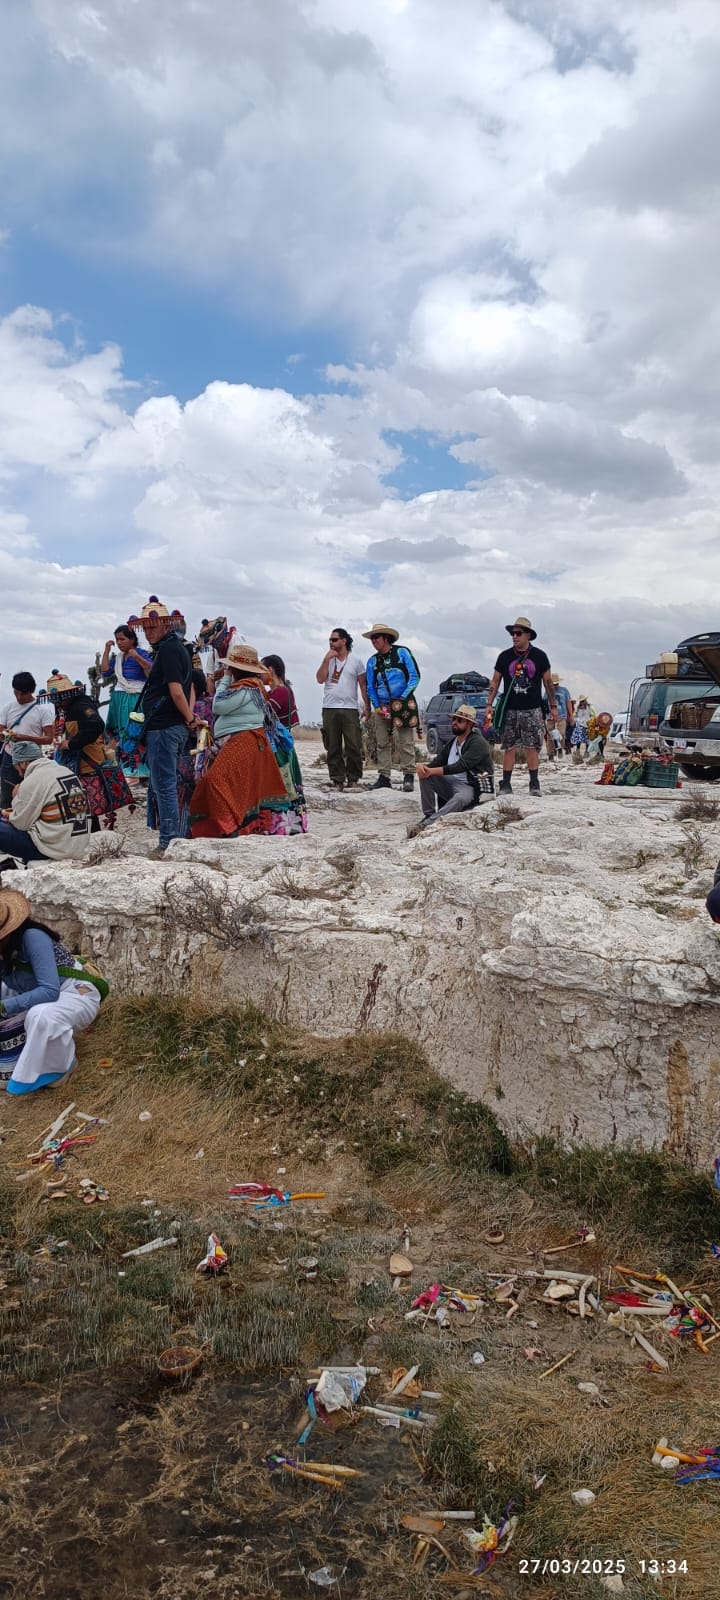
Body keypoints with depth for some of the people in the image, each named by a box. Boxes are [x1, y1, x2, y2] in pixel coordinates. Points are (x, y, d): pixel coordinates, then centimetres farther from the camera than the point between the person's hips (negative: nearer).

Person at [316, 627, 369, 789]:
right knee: (333, 748, 3)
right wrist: (326, 659, -7)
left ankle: (353, 779, 6)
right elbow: (320, 679, -2)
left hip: (350, 709, -2)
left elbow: (363, 684, 6)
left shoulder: (356, 660, 6)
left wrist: (367, 706, 1)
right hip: (329, 709, 2)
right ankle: (337, 779, 8)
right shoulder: (328, 660, 11)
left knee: (353, 747, -3)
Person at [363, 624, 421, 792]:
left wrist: (403, 698, -10)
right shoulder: (372, 661, 14)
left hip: (403, 705, -4)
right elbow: (370, 687, 14)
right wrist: (376, 707, 0)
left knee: (405, 742, -9)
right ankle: (384, 776, 7)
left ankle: (408, 776, -7)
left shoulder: (402, 652, 4)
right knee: (382, 743, 3)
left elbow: (414, 676, -1)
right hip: (381, 707, 4)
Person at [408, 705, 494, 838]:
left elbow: (461, 766, -23)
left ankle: (425, 824, -50)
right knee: (425, 774, -12)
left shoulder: (478, 743, -10)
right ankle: (428, 814, -16)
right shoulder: (451, 743, 15)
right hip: (451, 784, 7)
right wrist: (422, 766, -16)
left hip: (471, 788, -7)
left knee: (460, 798, -40)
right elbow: (437, 762, 9)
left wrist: (432, 771, -29)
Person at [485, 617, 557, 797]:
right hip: (510, 710, 1)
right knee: (509, 748, 1)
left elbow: (548, 682, 9)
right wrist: (489, 704, 3)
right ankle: (506, 784, 5)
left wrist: (553, 706, 8)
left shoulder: (539, 656, 3)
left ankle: (534, 784, 7)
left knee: (532, 748, -1)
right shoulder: (504, 657, 5)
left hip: (532, 710, -1)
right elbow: (495, 681, 10)